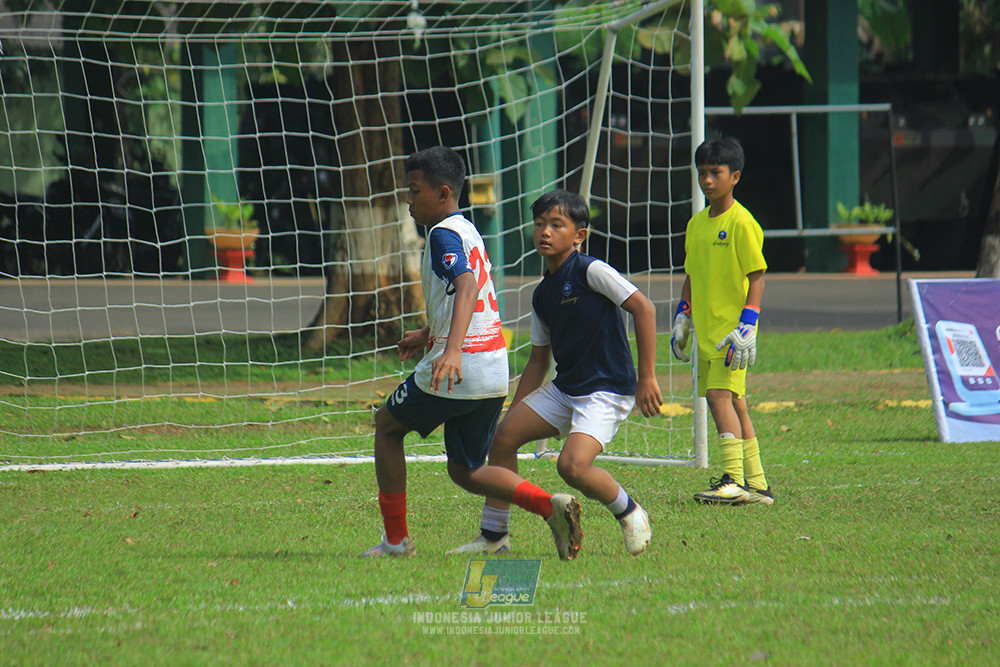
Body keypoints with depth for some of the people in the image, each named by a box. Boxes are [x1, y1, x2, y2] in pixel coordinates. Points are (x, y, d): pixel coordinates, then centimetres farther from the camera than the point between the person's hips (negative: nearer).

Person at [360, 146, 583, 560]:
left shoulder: (443, 234, -12)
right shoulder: (469, 231, 18)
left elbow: (467, 286, -30)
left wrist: (452, 349, -42)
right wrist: (427, 334, 40)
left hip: (459, 370, -9)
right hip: (495, 371, 9)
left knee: (387, 426, 13)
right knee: (465, 471, 14)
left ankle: (396, 539, 13)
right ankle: (550, 506, -7)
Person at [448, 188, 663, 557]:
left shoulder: (591, 271, -12)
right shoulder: (542, 294, 11)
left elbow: (643, 308, -16)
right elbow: (538, 361, 20)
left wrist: (647, 377, -17)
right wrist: (515, 412, 16)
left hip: (607, 391, -8)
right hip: (564, 389, 8)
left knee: (572, 465, -26)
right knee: (503, 436, 0)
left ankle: (630, 513, 2)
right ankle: (494, 537, 12)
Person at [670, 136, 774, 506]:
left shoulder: (741, 223, -11)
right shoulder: (696, 224, 13)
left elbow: (757, 277, -12)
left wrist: (747, 326, -18)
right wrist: (682, 319, 15)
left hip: (732, 329, -8)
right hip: (707, 331, 8)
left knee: (720, 394, -18)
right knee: (733, 402, 10)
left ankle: (734, 480, -18)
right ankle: (756, 483, 16)